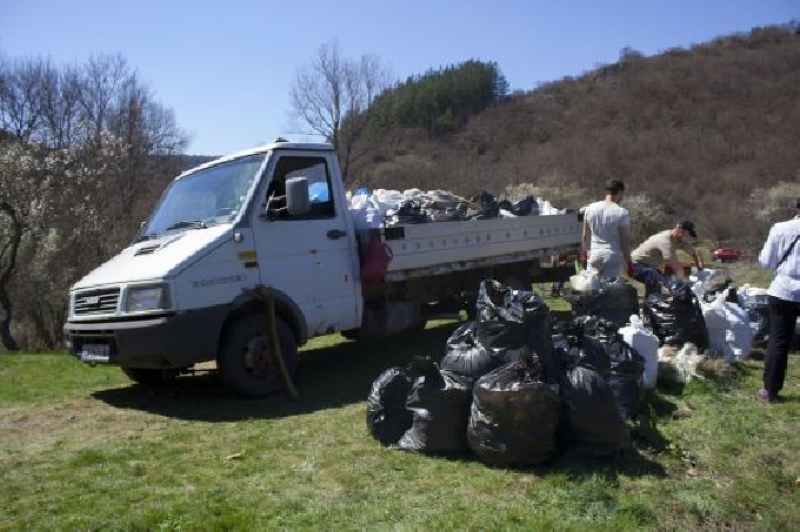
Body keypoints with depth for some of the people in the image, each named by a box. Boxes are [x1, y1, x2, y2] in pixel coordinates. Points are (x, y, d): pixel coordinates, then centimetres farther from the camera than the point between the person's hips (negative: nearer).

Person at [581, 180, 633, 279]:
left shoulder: (590, 208, 0)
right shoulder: (622, 213, -13)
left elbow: (585, 235, 8)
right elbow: (625, 241, -11)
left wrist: (584, 252, 21)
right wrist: (629, 262, -2)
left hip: (594, 255, 4)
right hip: (613, 257, -3)